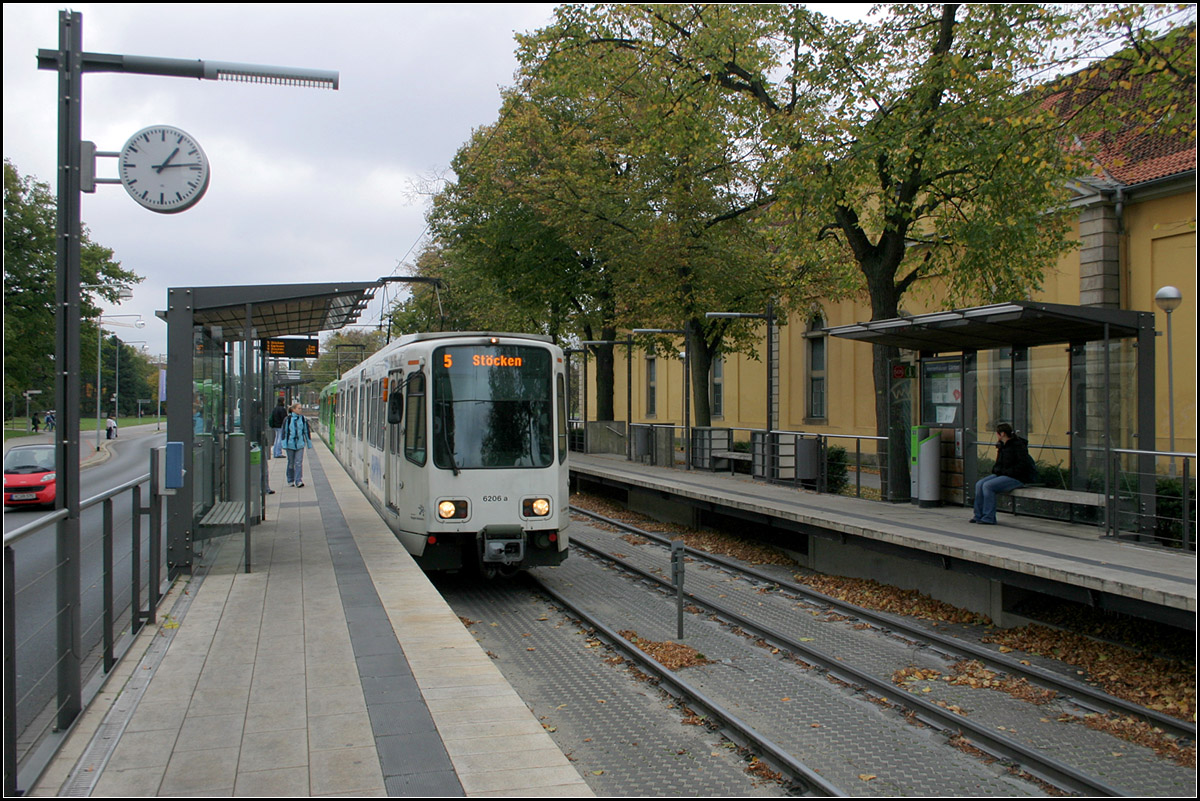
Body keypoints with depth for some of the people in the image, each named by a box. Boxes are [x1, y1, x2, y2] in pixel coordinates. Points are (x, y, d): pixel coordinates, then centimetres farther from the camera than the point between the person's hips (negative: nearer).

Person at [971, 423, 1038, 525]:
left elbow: (1023, 464, -19)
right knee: (979, 484, -8)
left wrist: (1007, 472, -20)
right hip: (1002, 475, 9)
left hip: (1017, 478, -9)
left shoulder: (1018, 445, -13)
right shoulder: (1001, 445, 15)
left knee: (988, 486, -26)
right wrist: (995, 470, 5)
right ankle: (979, 516, -5)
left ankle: (989, 518, -21)